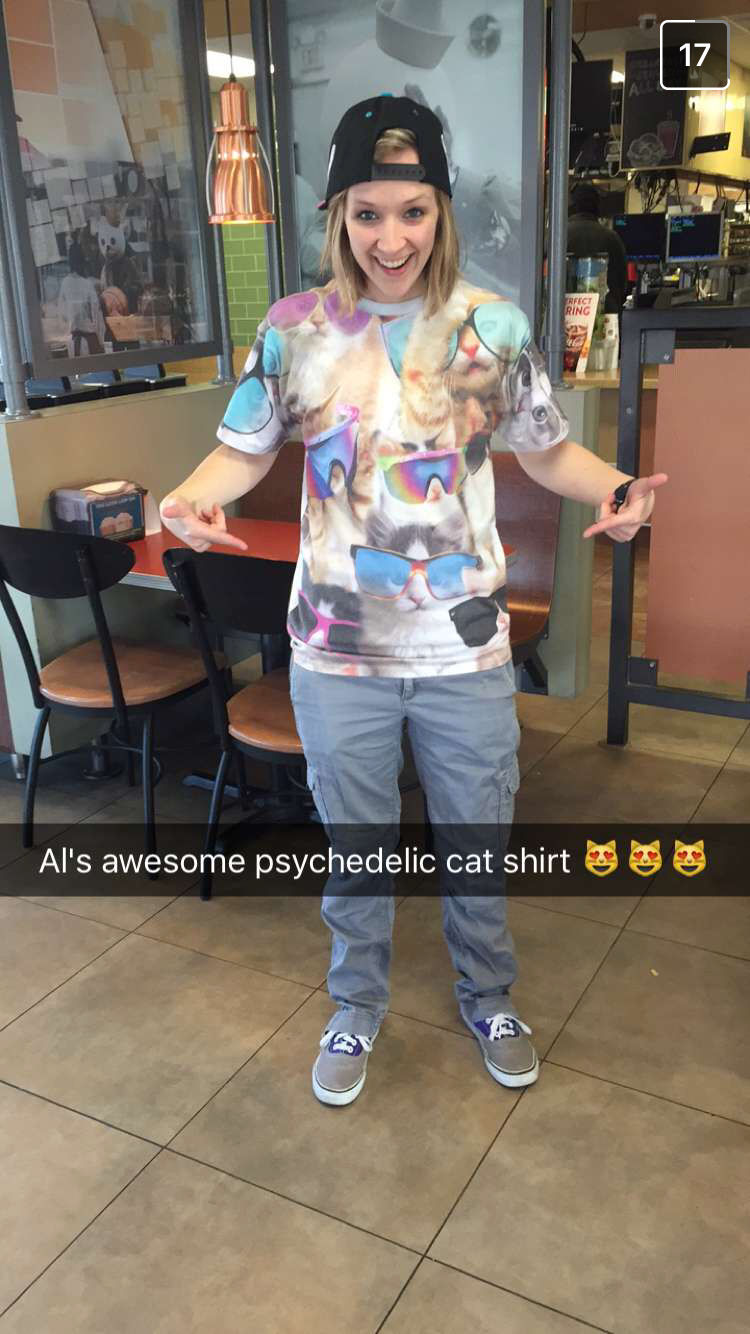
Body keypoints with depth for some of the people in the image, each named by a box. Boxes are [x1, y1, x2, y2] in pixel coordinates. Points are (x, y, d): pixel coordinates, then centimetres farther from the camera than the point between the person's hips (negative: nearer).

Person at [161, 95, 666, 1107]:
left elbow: (547, 450, 5)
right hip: (339, 646, 0)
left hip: (465, 644, 1)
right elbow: (246, 450, 3)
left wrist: (615, 487, -16)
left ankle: (488, 996, 45)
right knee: (356, 842, 17)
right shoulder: (296, 328, -4)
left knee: (478, 836, 17)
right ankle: (357, 1007, 43)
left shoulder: (495, 327, -4)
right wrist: (191, 498, -19)